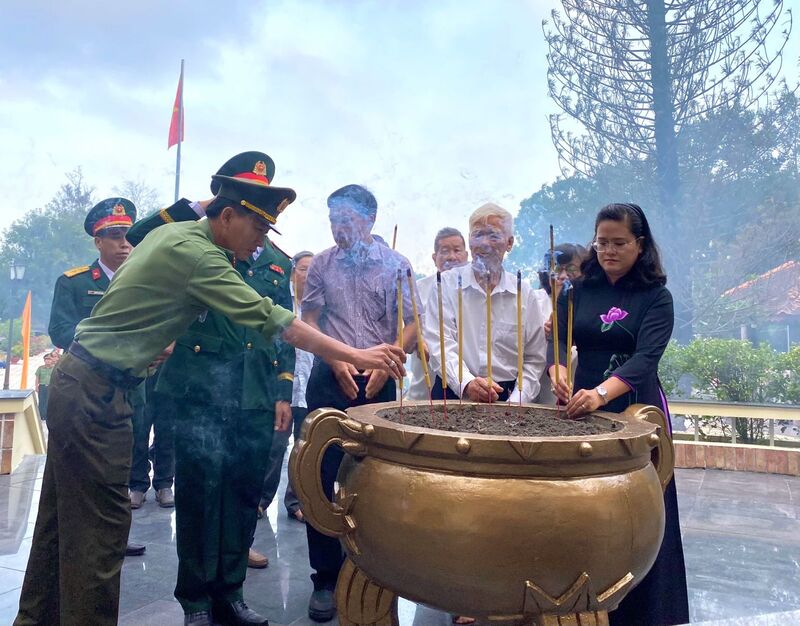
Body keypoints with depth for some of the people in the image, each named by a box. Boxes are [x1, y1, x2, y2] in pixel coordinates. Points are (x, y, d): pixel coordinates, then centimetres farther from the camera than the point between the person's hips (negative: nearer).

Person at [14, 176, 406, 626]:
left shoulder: (171, 232, 9)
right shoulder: (194, 252, -21)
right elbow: (270, 319, -26)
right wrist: (355, 355, -25)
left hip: (76, 378, 10)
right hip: (96, 391, -10)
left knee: (62, 518, 19)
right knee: (102, 524, -3)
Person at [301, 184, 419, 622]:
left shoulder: (395, 265, 2)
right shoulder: (322, 264, 6)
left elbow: (411, 326, 1)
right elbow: (308, 322, 7)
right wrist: (336, 361, -7)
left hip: (378, 382, -1)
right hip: (329, 379, 1)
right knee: (322, 478, 2)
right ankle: (326, 578, 16)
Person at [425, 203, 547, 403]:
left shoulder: (524, 293, 10)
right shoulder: (447, 284, 4)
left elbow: (534, 360, 10)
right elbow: (440, 345, -6)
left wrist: (516, 402, -4)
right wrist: (466, 383, -21)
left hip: (505, 396, 1)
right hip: (453, 393, -1)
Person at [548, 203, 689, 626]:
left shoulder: (656, 297, -4)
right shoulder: (579, 291, 5)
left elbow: (646, 358, -18)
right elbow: (559, 340, -6)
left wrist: (601, 393, -36)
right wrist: (558, 373, -29)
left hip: (636, 408, -2)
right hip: (583, 405, 3)